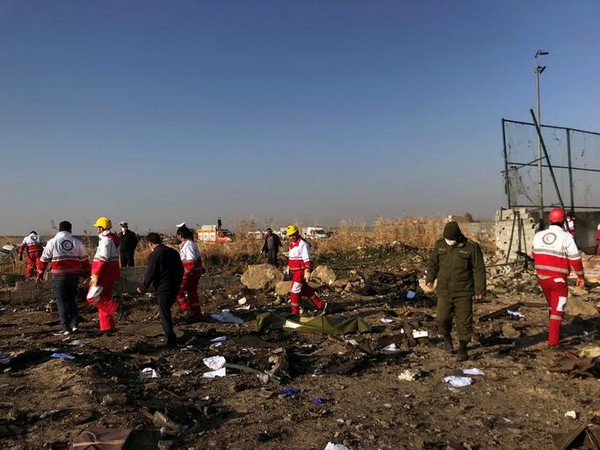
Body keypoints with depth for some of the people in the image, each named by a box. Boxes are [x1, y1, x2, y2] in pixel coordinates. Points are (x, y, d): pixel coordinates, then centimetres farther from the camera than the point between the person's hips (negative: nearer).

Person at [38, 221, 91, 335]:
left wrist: (40, 274, 12)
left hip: (59, 276, -3)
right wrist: (87, 272, 22)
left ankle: (66, 328, 2)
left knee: (61, 301, 3)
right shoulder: (77, 242, 6)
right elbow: (84, 259, 11)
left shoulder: (52, 242, -2)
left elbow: (44, 259, 2)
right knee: (71, 299, 17)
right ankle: (75, 324, 11)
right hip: (74, 275, 3)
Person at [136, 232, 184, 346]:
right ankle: (170, 336, 31)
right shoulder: (173, 252, 10)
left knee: (164, 314, 2)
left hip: (163, 289, -8)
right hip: (175, 287, 8)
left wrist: (142, 288, 0)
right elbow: (181, 269, 15)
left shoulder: (154, 255, -13)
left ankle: (170, 339, 5)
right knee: (166, 310, 22)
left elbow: (150, 274, -13)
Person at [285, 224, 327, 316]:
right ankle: (320, 305, 24)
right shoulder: (292, 244, 13)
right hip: (295, 271, 9)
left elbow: (307, 260, -21)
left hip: (301, 271, -9)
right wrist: (288, 267, 27)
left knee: (294, 291, -6)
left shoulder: (303, 244, -16)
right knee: (306, 290, 15)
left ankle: (295, 312, 6)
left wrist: (307, 272, -26)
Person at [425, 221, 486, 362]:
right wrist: (430, 278, 0)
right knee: (443, 318, 2)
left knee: (464, 321, 2)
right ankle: (447, 337, 33)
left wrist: (480, 289, -8)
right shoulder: (440, 245, 2)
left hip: (464, 292, -3)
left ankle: (463, 348, 18)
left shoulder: (471, 247, -8)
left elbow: (479, 270, -5)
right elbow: (433, 263, 13)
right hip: (444, 291, 3)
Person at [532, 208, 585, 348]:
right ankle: (553, 341, 3)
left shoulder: (538, 235, 1)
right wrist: (581, 276, 0)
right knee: (558, 310, 4)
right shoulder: (566, 237, -14)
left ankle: (553, 331, 37)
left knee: (552, 306, 25)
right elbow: (575, 259, -12)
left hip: (542, 278, 5)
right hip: (558, 280, -5)